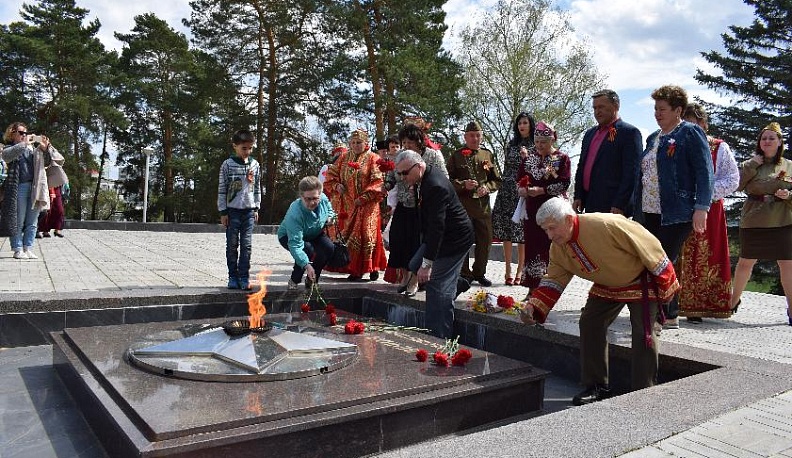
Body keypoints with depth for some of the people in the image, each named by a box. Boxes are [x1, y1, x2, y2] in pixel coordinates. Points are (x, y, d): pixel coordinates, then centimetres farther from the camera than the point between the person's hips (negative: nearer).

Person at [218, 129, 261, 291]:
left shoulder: (254, 165, 6)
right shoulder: (228, 165, -4)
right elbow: (222, 190, -2)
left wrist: (256, 208, 9)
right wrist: (223, 212, -5)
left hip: (249, 210, 3)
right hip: (232, 210, -2)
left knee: (247, 245, 1)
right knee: (232, 245, 3)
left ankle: (244, 277, 6)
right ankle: (233, 277, 12)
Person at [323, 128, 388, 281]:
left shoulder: (372, 158, -2)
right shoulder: (344, 157, 12)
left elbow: (377, 182, -10)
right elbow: (331, 174, 17)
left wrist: (363, 198, -15)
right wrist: (336, 185, -4)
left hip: (366, 205, -5)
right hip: (347, 204, 5)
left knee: (365, 234, -8)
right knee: (347, 234, 5)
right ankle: (354, 269, 14)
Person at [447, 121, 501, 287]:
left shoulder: (487, 155, 11)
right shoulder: (456, 156, 2)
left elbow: (497, 180, 13)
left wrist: (487, 187, -7)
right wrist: (463, 184, -17)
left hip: (483, 205, 3)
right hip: (462, 206, -3)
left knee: (485, 241, 9)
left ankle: (479, 273, 24)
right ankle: (464, 274, 15)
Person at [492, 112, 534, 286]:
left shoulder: (536, 146, 5)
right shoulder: (511, 144, 16)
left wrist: (527, 157, -16)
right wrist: (502, 186, 14)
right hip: (507, 191, 3)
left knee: (522, 233, -3)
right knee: (507, 232, -1)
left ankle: (520, 271, 5)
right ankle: (508, 271, 5)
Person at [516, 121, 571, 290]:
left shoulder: (562, 158, 1)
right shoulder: (529, 156, 12)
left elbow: (564, 184, -8)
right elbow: (519, 178, 14)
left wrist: (541, 190, -16)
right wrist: (521, 189, -7)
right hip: (532, 210, 4)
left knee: (550, 249, -4)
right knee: (531, 247, 3)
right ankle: (532, 290, 10)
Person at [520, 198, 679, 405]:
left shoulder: (606, 225, -36)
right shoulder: (558, 248, -13)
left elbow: (649, 245, -27)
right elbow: (553, 280, -5)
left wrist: (665, 285, -18)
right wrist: (533, 307, -21)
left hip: (641, 281, -6)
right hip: (607, 285, 6)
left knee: (644, 332, -9)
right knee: (589, 324, 0)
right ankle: (597, 386, 13)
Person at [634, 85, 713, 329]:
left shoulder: (690, 133, -3)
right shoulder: (653, 138, 19)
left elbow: (704, 172, -10)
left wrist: (701, 208, -19)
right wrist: (637, 207, 18)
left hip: (676, 214, -7)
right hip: (649, 213, 7)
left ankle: (668, 315, 6)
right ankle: (667, 314, 18)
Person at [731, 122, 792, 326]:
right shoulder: (750, 164, 8)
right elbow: (736, 185, -8)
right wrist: (752, 164, -9)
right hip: (753, 221, 0)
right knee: (745, 262, 7)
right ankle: (734, 301, 24)